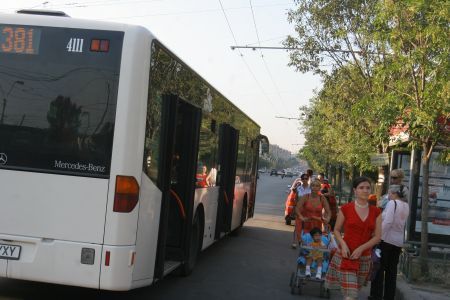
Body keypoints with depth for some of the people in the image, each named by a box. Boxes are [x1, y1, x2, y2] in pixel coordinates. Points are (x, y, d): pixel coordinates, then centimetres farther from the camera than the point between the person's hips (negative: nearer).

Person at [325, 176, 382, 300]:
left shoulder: (376, 212, 3)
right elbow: (336, 230, 4)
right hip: (346, 255, -3)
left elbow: (377, 237, 1)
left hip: (364, 257, 3)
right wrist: (343, 244, -14)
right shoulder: (346, 209, -4)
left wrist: (361, 248, -12)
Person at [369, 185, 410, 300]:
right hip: (399, 241, 7)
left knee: (379, 268, 3)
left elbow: (387, 222, -22)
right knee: (392, 271, 13)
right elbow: (399, 222, 14)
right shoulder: (406, 206, 9)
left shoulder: (392, 203, -13)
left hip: (386, 239, -7)